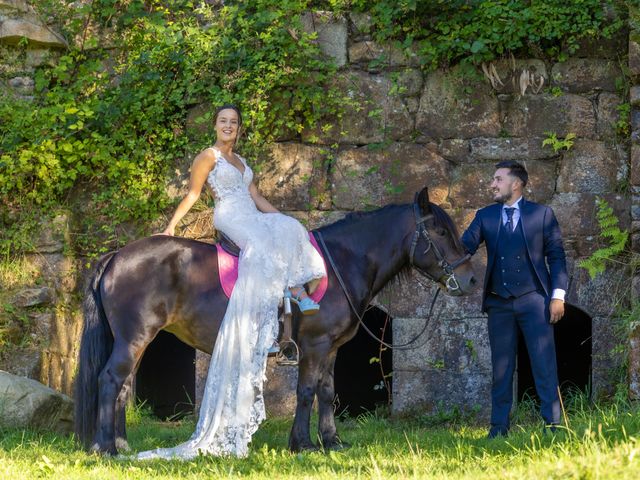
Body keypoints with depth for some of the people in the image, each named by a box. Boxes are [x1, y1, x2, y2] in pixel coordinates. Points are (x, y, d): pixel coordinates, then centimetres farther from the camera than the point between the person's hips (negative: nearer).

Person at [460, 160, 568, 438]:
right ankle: (499, 427, 11)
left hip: (534, 300, -3)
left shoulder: (542, 214, 2)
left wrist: (557, 295, -6)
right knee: (501, 368, 7)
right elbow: (465, 246, 0)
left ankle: (552, 424, -3)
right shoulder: (485, 216, 9)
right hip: (498, 302, 3)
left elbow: (556, 256, 2)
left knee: (544, 365, -5)